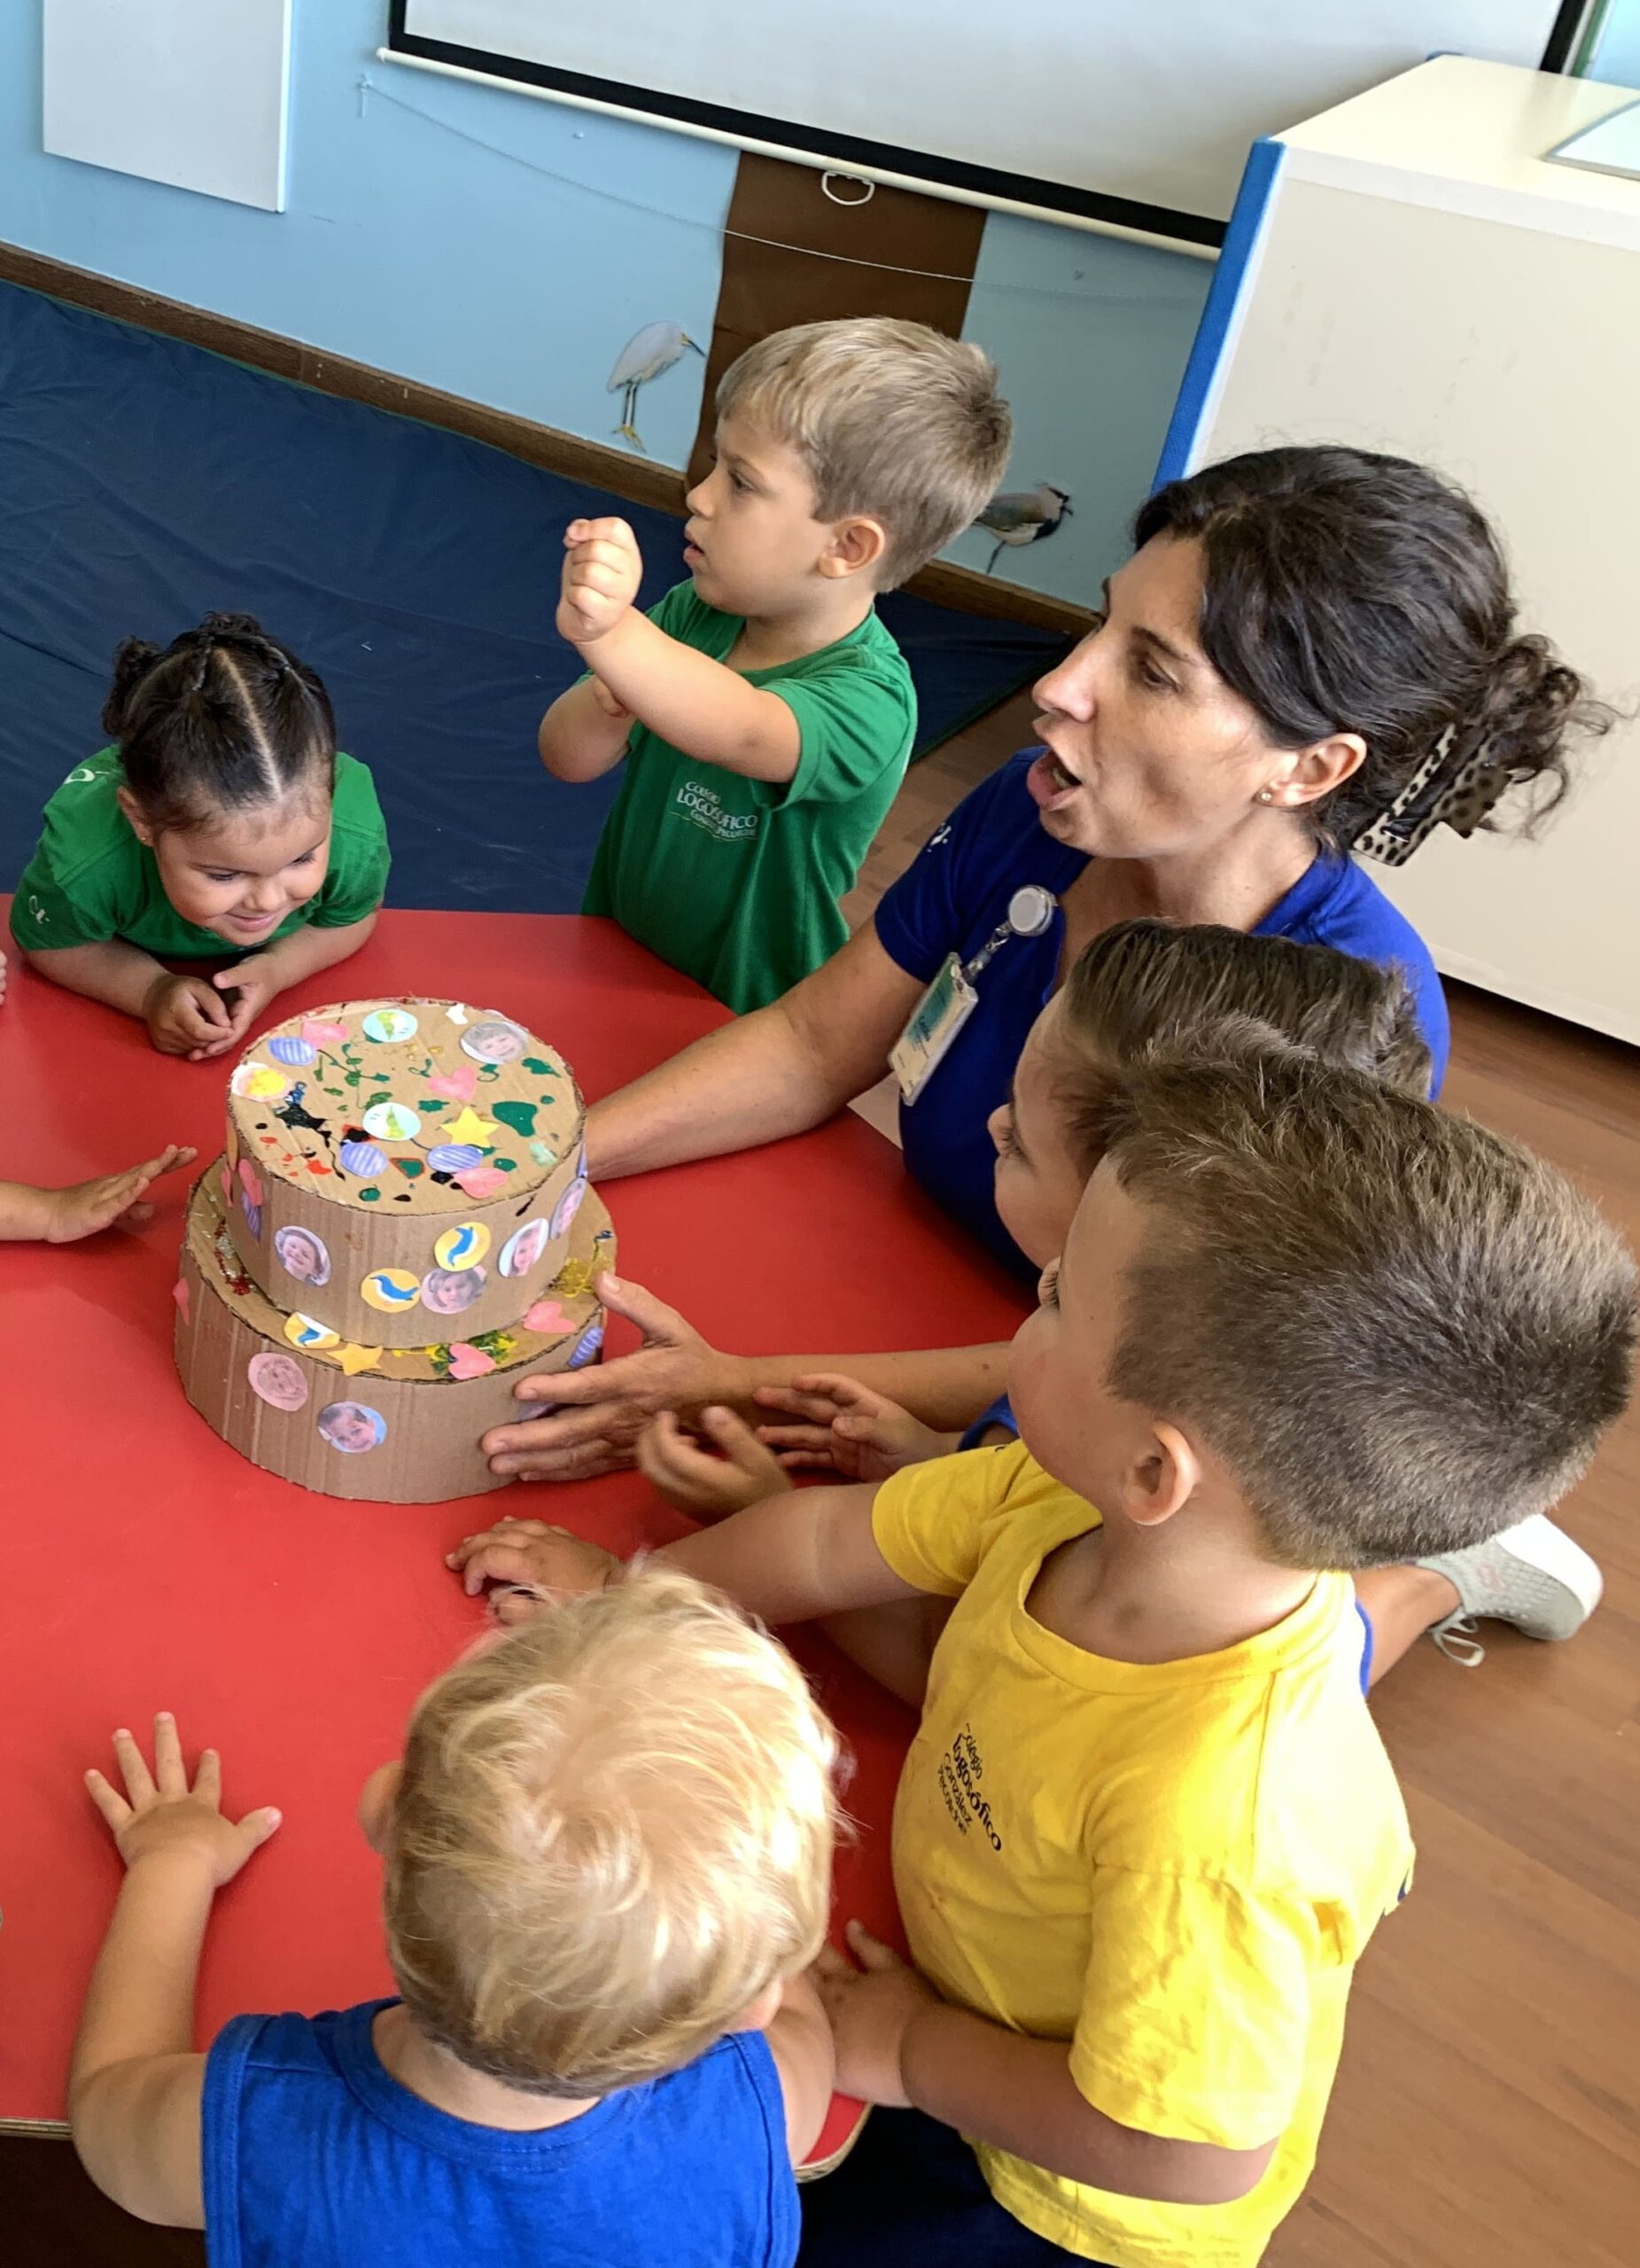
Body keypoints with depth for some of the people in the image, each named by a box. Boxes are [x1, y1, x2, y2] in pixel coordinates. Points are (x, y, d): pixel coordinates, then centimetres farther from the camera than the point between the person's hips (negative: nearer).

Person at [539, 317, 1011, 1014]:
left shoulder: (869, 702, -21)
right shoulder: (694, 614, -2)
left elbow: (740, 734, -41)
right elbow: (568, 759, -3)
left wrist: (608, 632, -56)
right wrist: (611, 699, -24)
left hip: (739, 1024, -5)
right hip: (609, 972, 5)